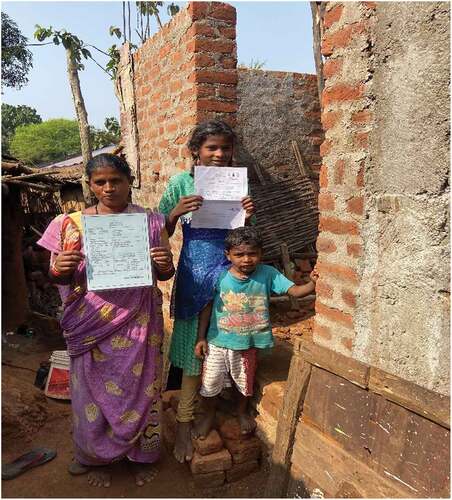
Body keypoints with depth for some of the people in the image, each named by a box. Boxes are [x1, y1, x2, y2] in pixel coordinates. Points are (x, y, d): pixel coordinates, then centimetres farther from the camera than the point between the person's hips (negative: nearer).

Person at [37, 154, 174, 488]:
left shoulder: (150, 221, -2)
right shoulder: (72, 224, -3)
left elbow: (165, 274, 5)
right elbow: (62, 279, 2)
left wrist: (165, 265, -19)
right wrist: (58, 271, -21)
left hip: (138, 325, 0)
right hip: (92, 326, 0)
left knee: (139, 388, 13)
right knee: (94, 391, 14)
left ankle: (141, 454, 39)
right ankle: (97, 457, 41)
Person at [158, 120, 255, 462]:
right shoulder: (181, 183, -4)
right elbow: (161, 233, -2)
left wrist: (248, 217, -10)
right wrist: (177, 211, -21)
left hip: (227, 271, 3)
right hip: (194, 274, -2)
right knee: (195, 346, 6)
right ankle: (185, 422, 23)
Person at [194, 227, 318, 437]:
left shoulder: (267, 274, -13)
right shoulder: (219, 277, -14)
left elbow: (295, 290, -19)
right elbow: (207, 307, -5)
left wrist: (313, 283, -39)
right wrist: (201, 337, -4)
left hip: (248, 343, 1)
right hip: (217, 341, -1)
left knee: (244, 381, 22)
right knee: (210, 381, 13)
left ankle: (241, 412, 52)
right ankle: (209, 414, 43)